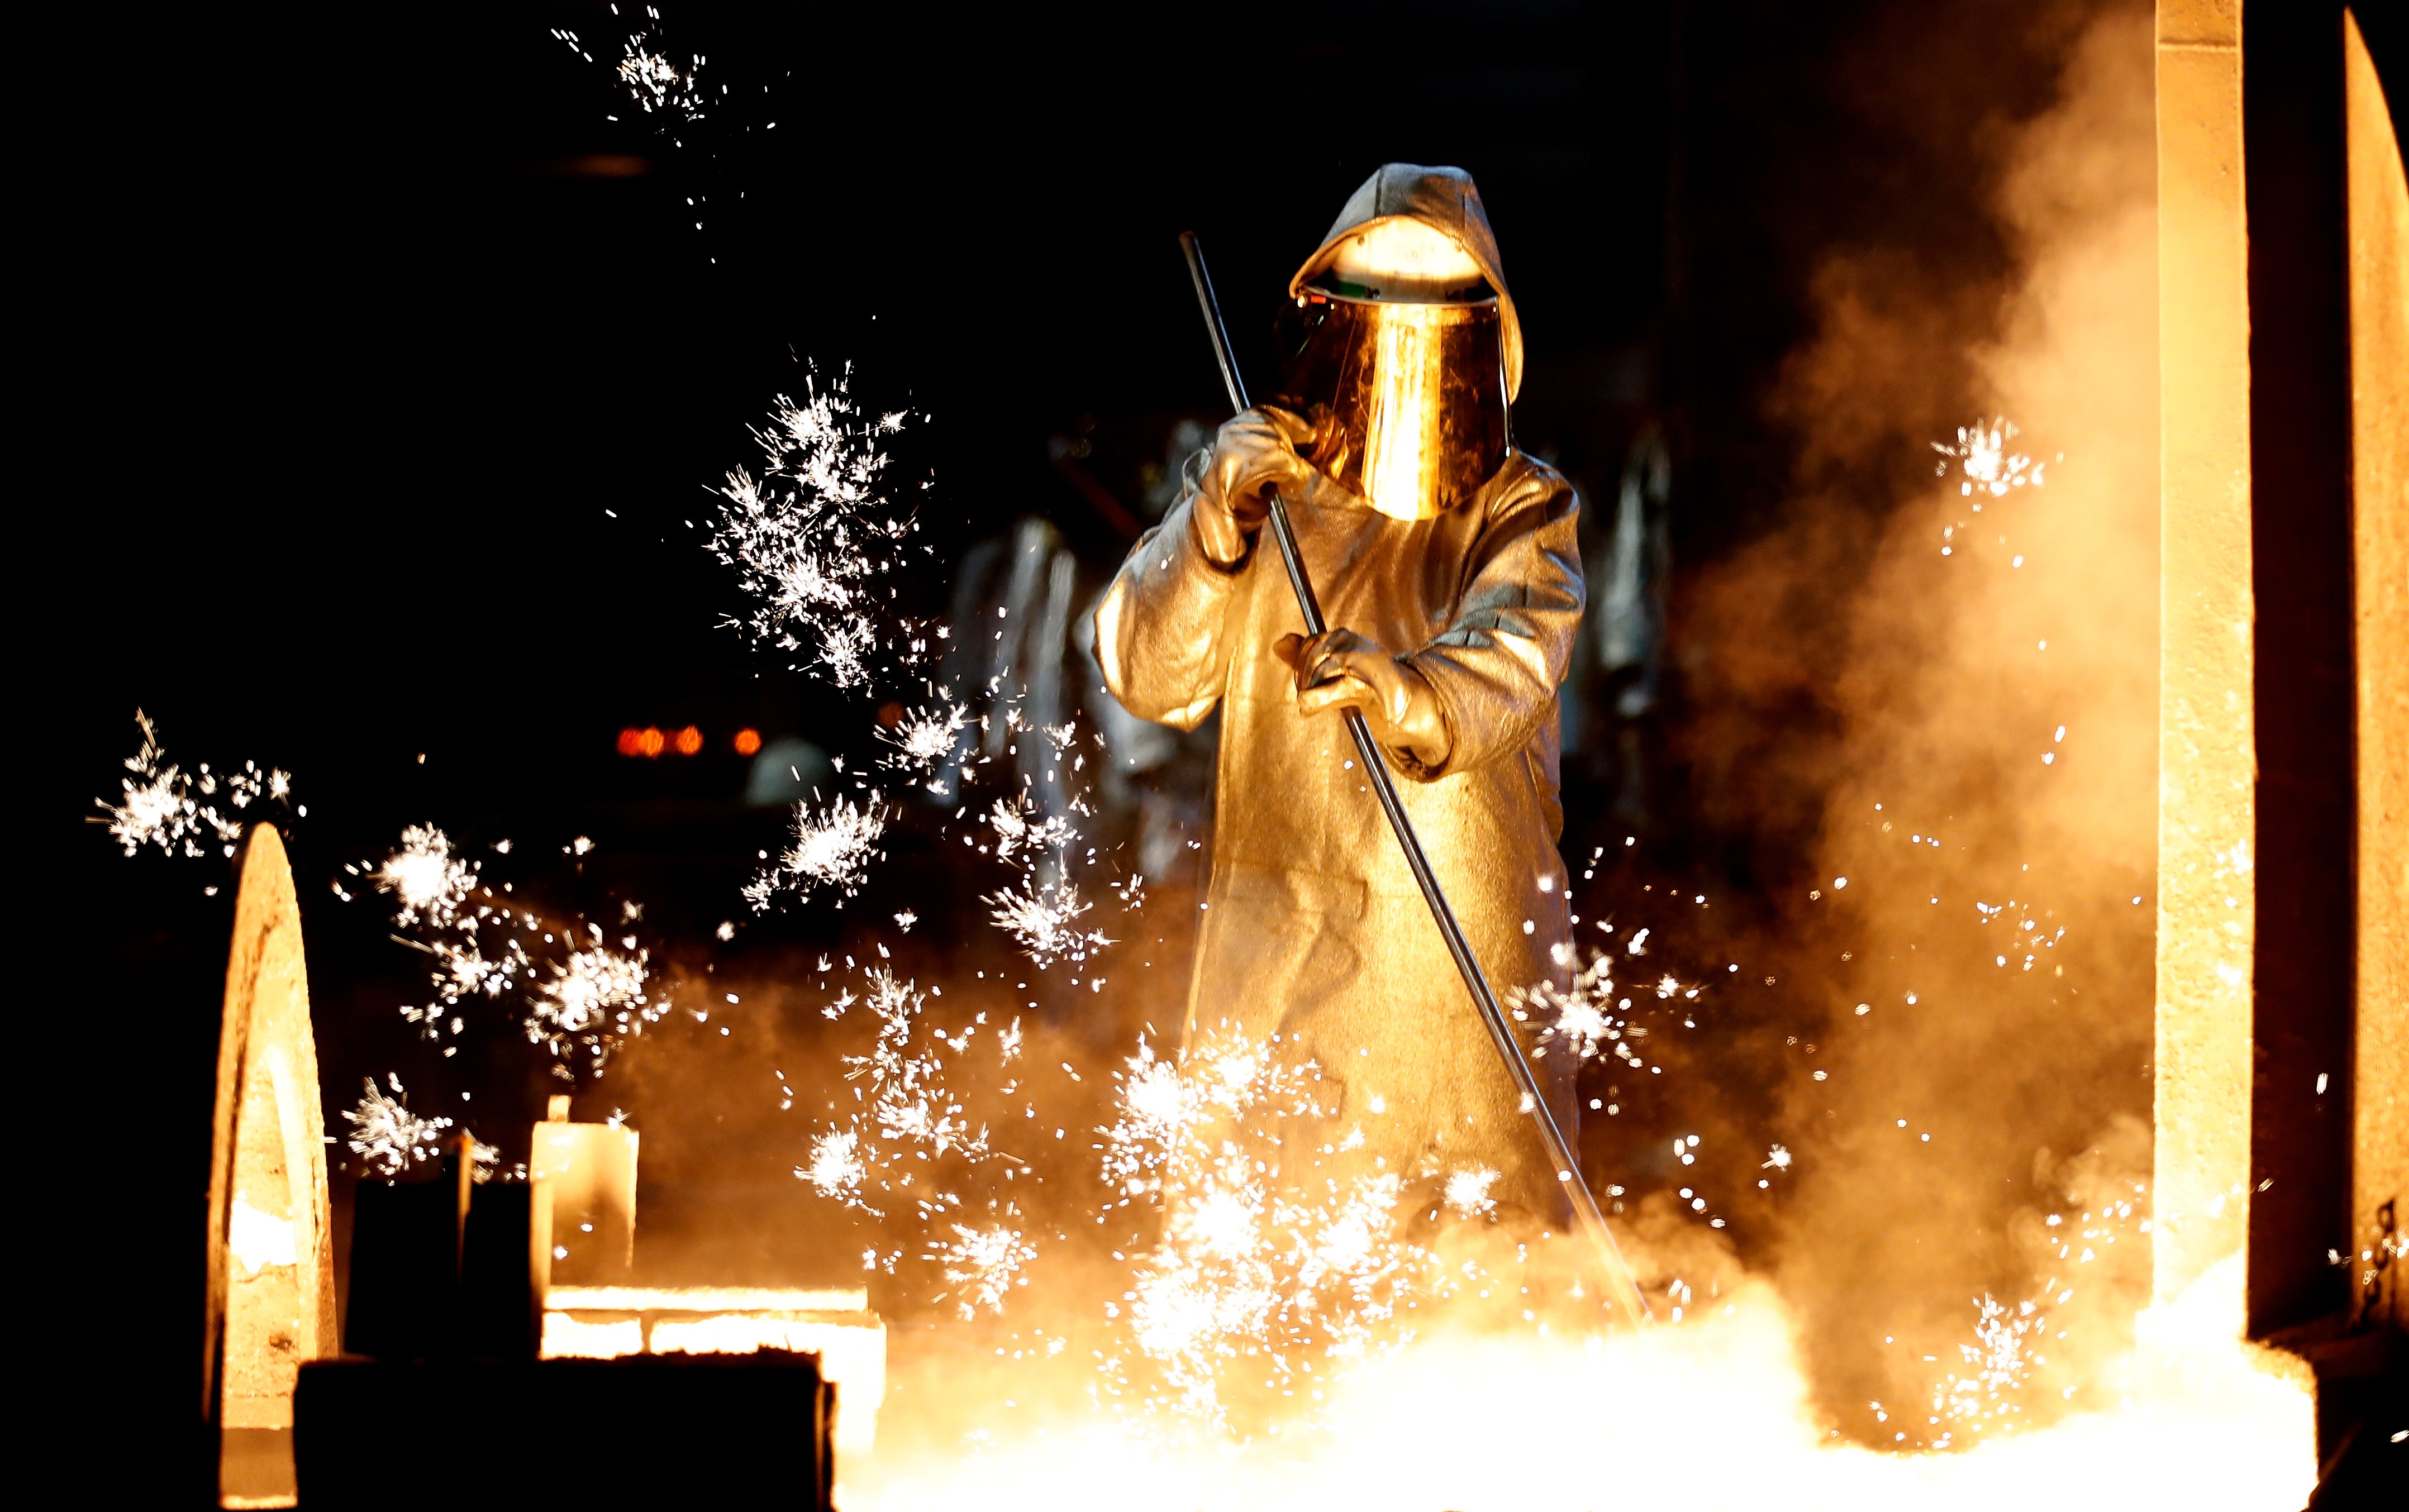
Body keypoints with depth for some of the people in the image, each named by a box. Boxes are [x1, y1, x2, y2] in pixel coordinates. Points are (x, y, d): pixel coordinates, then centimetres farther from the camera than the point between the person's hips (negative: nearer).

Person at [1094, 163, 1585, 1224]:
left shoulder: (1523, 513, 3)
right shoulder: (1263, 487, 8)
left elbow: (1508, 662, -18)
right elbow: (1147, 677, -2)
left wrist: (1405, 691, -40)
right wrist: (1216, 519, -17)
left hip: (1471, 975, -1)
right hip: (1278, 966, 1)